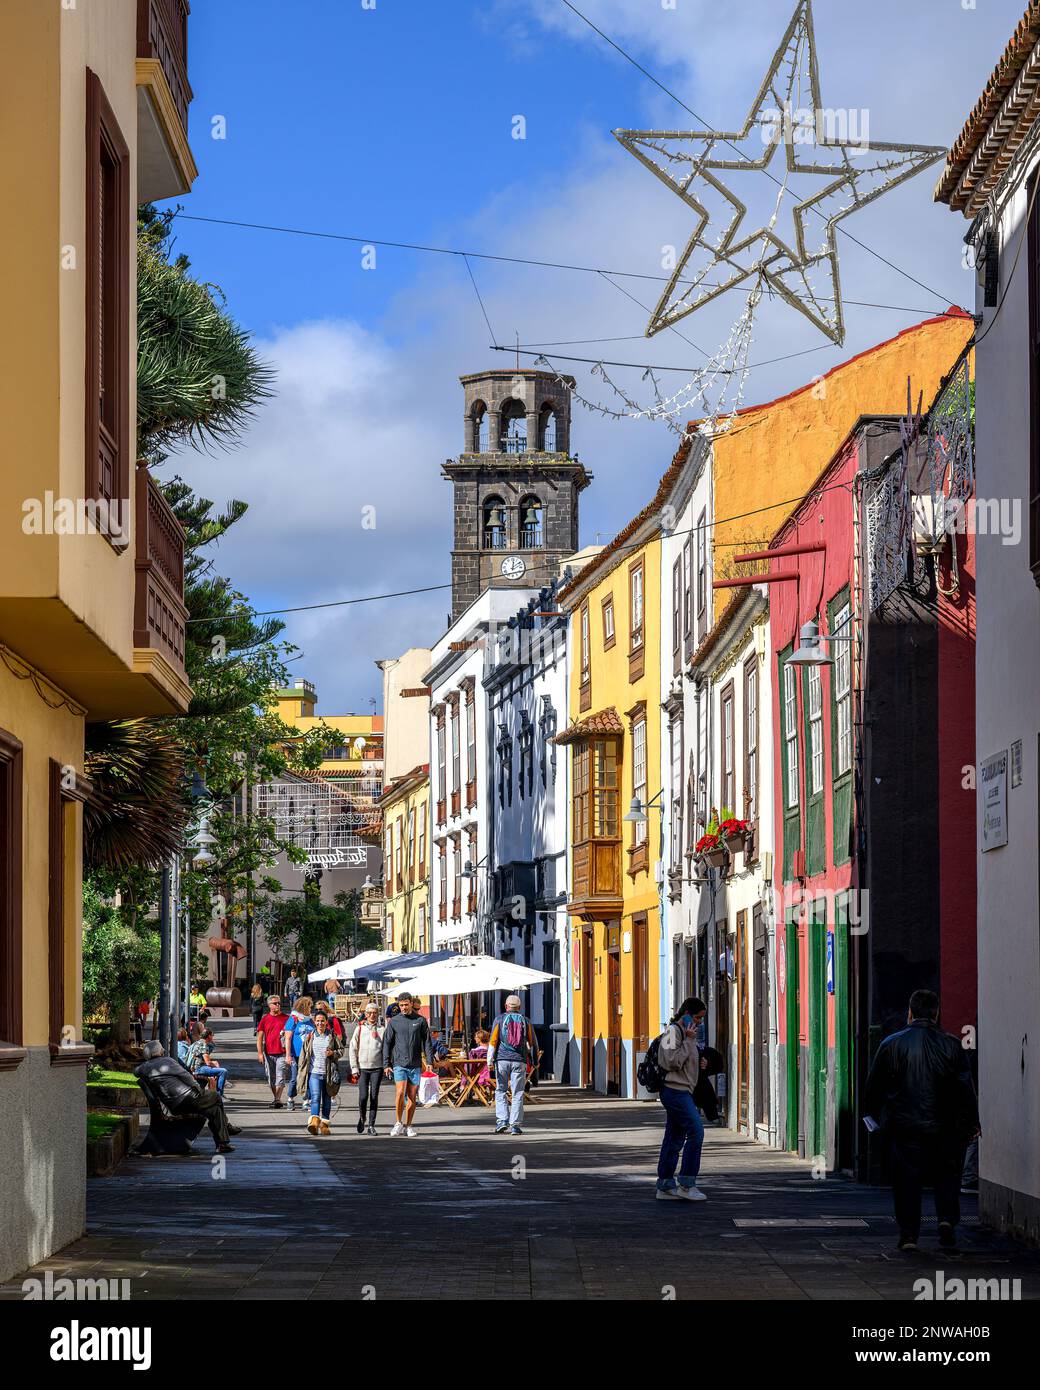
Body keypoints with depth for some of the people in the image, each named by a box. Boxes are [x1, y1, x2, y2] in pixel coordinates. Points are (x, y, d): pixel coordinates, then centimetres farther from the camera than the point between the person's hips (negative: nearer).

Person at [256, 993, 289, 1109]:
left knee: (280, 1077, -10)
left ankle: (277, 1099, -12)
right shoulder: (265, 1019, 6)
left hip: (282, 1053, -2)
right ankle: (275, 1098, 21)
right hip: (268, 1053, 2)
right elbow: (260, 1037, 7)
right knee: (271, 1078, 10)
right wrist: (260, 1053, -2)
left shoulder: (286, 1018, 3)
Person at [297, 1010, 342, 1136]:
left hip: (328, 1073, 1)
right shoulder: (309, 1036, 6)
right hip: (314, 1072, -1)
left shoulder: (332, 1036, 5)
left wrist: (333, 1053, -13)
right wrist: (301, 1072, 6)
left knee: (327, 1099, 9)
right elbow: (303, 1054, 9)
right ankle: (314, 1122, -28)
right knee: (315, 1097, -16)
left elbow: (340, 1051, 10)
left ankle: (324, 1124, 21)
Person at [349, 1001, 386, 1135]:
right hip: (362, 1067, 0)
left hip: (377, 1067, 0)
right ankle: (362, 1118, 18)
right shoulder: (359, 1029, 5)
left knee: (374, 1097, 0)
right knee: (363, 1096, -8)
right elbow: (353, 1049, 6)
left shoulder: (382, 1030, 4)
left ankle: (371, 1125, 7)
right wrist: (354, 1068, 1)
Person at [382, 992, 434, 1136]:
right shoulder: (394, 1022, 4)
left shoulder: (420, 1021, 5)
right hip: (399, 1064, -1)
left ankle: (408, 1126, 14)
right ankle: (399, 1123, -1)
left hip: (415, 1065, 1)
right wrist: (386, 1064, 0)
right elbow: (387, 1043, 6)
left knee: (412, 1096, 4)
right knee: (400, 1092, -16)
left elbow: (427, 1042, 7)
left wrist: (430, 1062, -2)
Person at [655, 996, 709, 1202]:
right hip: (675, 1090, -10)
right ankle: (686, 1184, -13)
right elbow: (673, 1062, -19)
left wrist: (700, 1063, 11)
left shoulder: (685, 1033, 20)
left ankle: (665, 1186, 11)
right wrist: (689, 1041, -17)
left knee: (674, 1138, 9)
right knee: (696, 1132, -15)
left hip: (682, 1091, 10)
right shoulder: (673, 1032, -10)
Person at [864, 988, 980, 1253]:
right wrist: (971, 1122, 5)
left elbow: (875, 1085, 5)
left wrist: (871, 1114, 19)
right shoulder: (951, 1045, -2)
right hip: (944, 1127, 0)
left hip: (904, 1124, 0)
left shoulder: (892, 1044, -2)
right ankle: (947, 1219, -6)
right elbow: (966, 1087, -1)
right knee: (947, 1176, 13)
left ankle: (908, 1233, 0)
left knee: (907, 1179, 4)